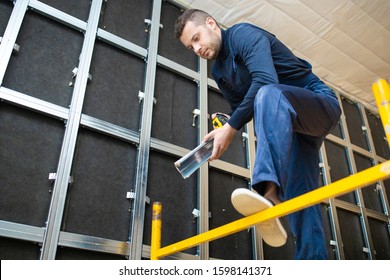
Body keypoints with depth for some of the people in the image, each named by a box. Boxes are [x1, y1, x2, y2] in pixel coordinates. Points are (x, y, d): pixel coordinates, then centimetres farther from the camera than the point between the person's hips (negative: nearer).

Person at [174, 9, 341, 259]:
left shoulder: (242, 33, -10)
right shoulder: (220, 72, 14)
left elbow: (266, 80, -27)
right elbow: (241, 107, 17)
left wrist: (231, 127, -25)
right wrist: (225, 128, -5)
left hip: (320, 102, -7)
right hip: (288, 127, 8)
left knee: (268, 93, -38)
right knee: (299, 197, -6)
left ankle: (269, 192, -54)